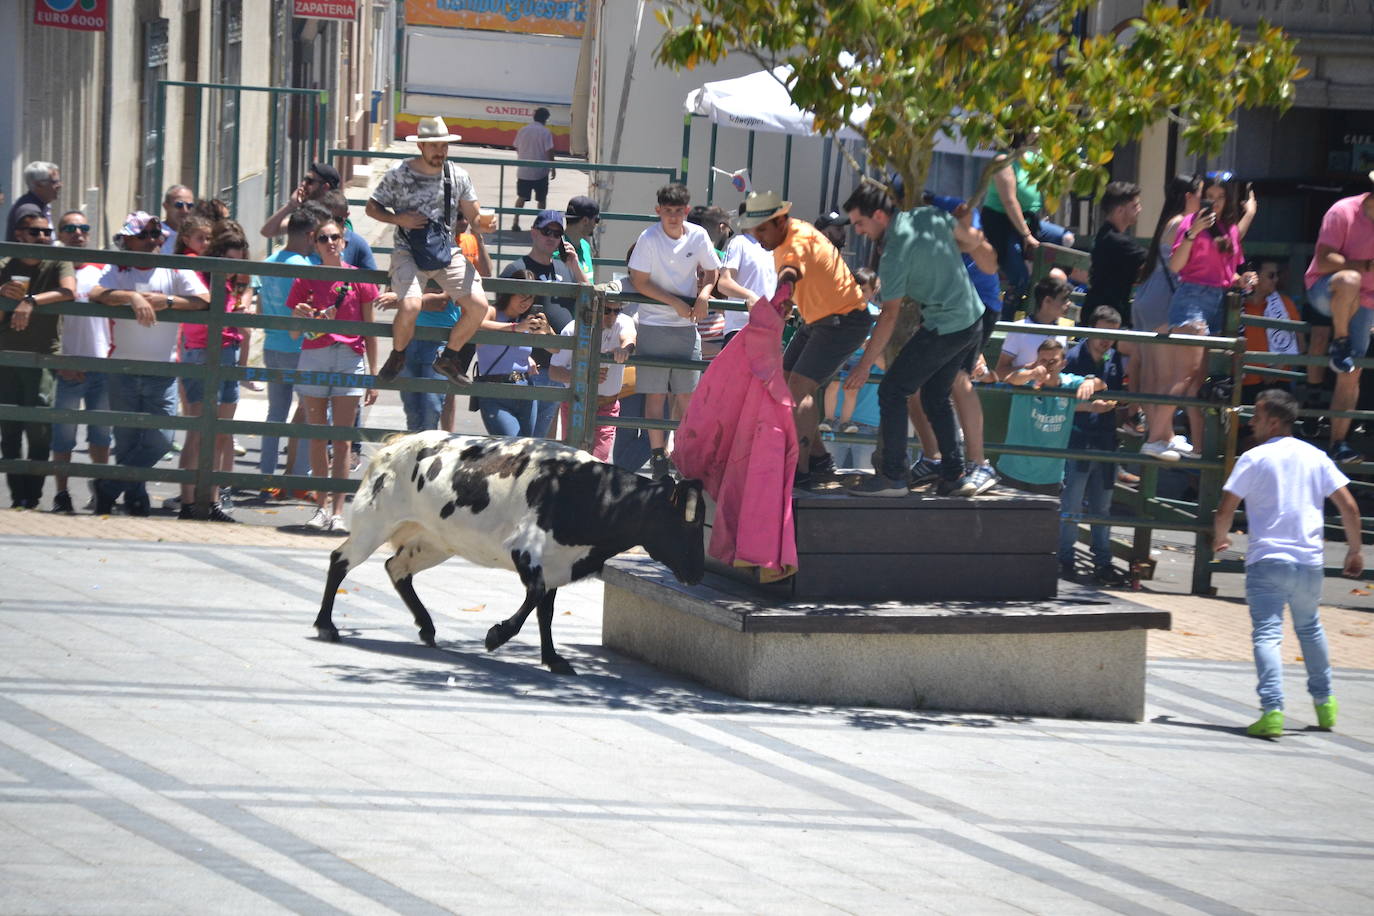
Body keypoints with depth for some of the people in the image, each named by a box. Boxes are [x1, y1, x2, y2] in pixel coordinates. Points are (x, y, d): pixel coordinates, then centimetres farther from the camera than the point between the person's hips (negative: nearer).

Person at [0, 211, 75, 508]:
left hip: (44, 356, -3)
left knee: (39, 429, -13)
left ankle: (31, 497, -9)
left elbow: (69, 291, -21)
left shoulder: (58, 264, 1)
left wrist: (31, 300, -32)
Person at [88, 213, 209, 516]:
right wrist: (132, 297, -26)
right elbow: (96, 294, -15)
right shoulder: (117, 271, 3)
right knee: (126, 442, 4)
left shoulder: (176, 271, 4)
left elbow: (204, 300, -7)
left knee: (159, 441, -8)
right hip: (124, 371, 0)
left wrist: (167, 302, -18)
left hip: (163, 372, 0)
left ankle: (108, 489, 5)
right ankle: (135, 499, 16)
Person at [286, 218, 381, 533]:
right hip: (313, 359, 2)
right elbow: (295, 332, 12)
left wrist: (374, 375, 3)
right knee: (317, 436, 4)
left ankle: (338, 510, -5)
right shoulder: (306, 281, 8)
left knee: (341, 438, -4)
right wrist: (302, 317, -11)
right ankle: (321, 506, 12)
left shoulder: (359, 279, 4)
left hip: (349, 359, -2)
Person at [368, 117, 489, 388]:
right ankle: (397, 358, 2)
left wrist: (483, 223, -16)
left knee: (478, 305, -15)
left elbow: (474, 217, 9)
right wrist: (398, 219, -12)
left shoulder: (458, 177, 5)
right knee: (410, 305, -29)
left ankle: (448, 358, 9)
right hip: (409, 253, -4)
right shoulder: (399, 175, -3)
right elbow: (372, 207, 7)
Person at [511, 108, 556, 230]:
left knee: (521, 197, 13)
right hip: (540, 171, -3)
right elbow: (549, 152, -12)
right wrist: (552, 168, -1)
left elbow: (517, 149, 9)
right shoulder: (546, 133, -11)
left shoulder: (522, 130, 2)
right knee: (542, 199, 11)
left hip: (523, 171, 3)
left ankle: (515, 222, 5)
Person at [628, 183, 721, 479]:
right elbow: (639, 282, -10)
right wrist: (675, 303, -16)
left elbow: (711, 271, 13)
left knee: (687, 393, 4)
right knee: (655, 393, -1)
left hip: (687, 326, 3)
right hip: (654, 324, -3)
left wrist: (703, 294, -8)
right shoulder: (649, 239, -11)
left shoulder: (698, 236, -1)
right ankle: (657, 455, 7)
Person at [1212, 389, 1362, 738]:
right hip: (1310, 561, 4)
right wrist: (1354, 551, 17)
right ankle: (1324, 703, 32)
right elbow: (1349, 506, 6)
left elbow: (1224, 512, -6)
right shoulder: (1315, 457, 9)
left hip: (1266, 562, -4)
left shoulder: (1254, 459, -3)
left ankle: (1272, 710, -23)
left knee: (1267, 634, -8)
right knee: (1310, 628, 25)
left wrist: (1220, 539, 14)